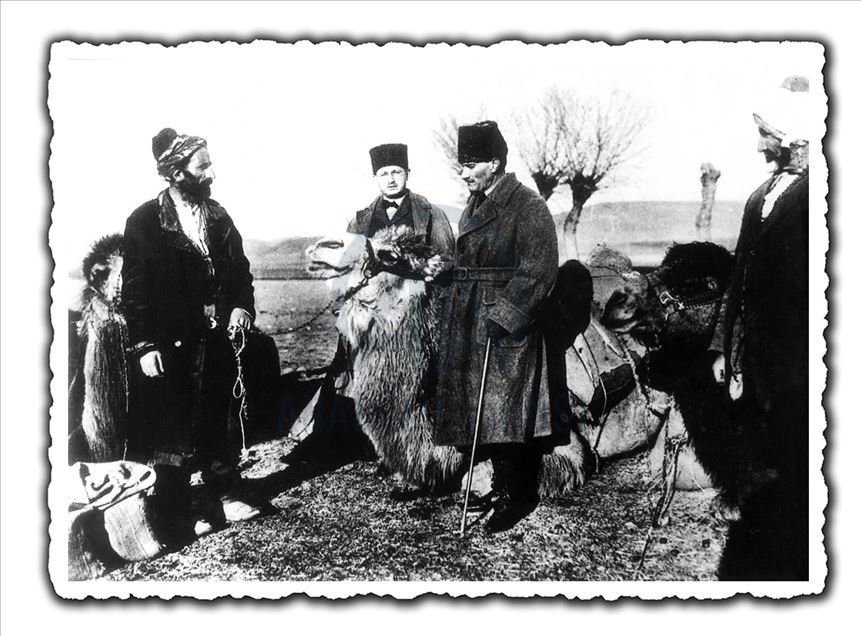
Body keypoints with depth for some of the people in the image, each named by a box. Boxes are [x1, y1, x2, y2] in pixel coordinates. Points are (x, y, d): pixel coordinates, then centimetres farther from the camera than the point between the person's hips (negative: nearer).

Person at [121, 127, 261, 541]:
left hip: (216, 334, 5)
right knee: (174, 425, 3)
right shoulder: (144, 221, -8)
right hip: (170, 342, -5)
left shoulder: (217, 215, 8)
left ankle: (224, 495, 29)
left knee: (219, 418, 15)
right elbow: (135, 288, -9)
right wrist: (144, 344, -14)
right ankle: (176, 514, 13)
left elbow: (239, 267, 12)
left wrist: (242, 305, -7)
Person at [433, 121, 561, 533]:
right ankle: (504, 486, 24)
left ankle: (518, 497, 6)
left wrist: (503, 313, -22)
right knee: (481, 404, 12)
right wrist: (454, 304, 13)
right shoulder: (475, 206, 13)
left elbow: (538, 270, -17)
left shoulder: (528, 206, -13)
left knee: (504, 404, -5)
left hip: (508, 327, -8)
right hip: (471, 322, 8)